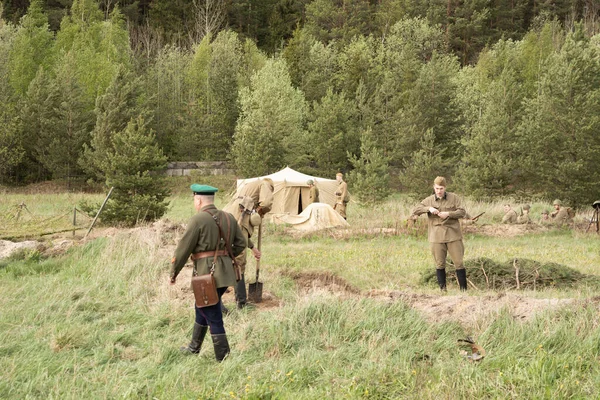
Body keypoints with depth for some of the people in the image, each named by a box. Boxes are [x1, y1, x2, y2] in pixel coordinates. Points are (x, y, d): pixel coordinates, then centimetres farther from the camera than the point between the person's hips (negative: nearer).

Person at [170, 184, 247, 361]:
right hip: (225, 272, 8)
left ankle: (223, 358, 3)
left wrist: (173, 272, 2)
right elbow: (240, 244, 13)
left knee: (213, 318, -1)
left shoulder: (197, 220, -12)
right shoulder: (228, 218, 8)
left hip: (207, 273, -8)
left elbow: (183, 249, -10)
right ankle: (194, 348, 38)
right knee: (201, 308, 24)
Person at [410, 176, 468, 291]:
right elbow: (416, 209, -1)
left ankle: (463, 288, 10)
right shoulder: (429, 200, 4)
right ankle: (442, 288, 16)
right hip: (437, 237, 1)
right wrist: (429, 208, -17)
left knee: (458, 262, 1)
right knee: (439, 263, 5)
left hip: (453, 235, -1)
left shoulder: (453, 198, 2)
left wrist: (448, 214, -16)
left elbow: (462, 212, -1)